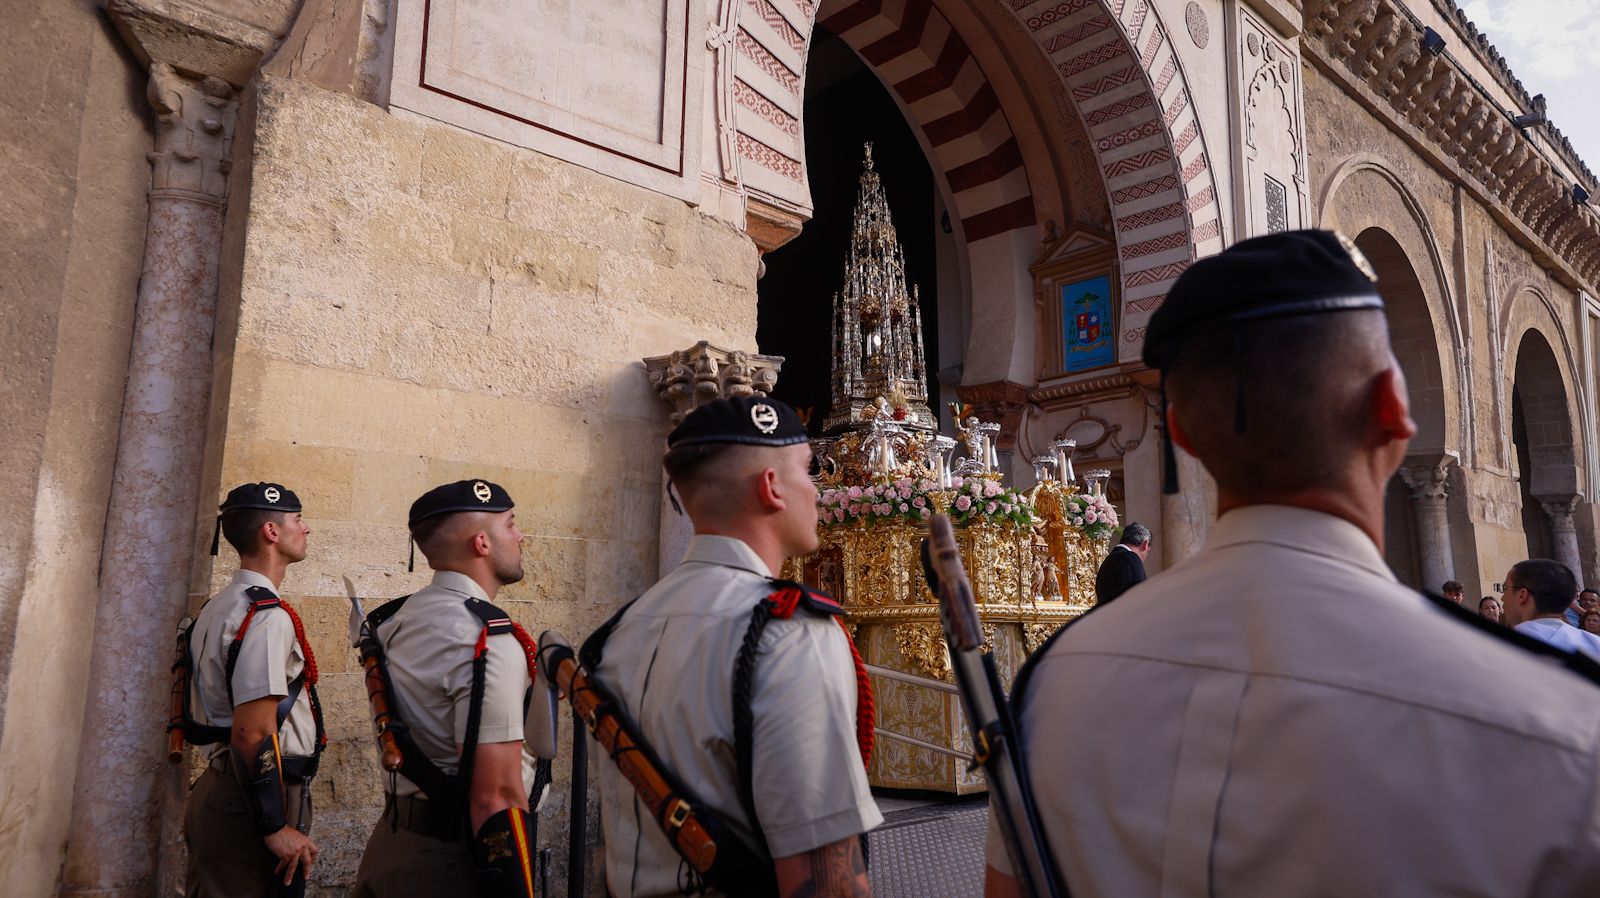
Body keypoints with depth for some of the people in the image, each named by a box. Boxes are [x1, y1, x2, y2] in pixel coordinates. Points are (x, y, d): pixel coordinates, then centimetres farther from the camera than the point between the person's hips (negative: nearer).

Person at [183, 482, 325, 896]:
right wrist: (278, 828, -19)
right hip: (252, 804, -10)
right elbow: (253, 733, -23)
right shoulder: (268, 616, -18)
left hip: (218, 785, 10)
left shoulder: (217, 608, 15)